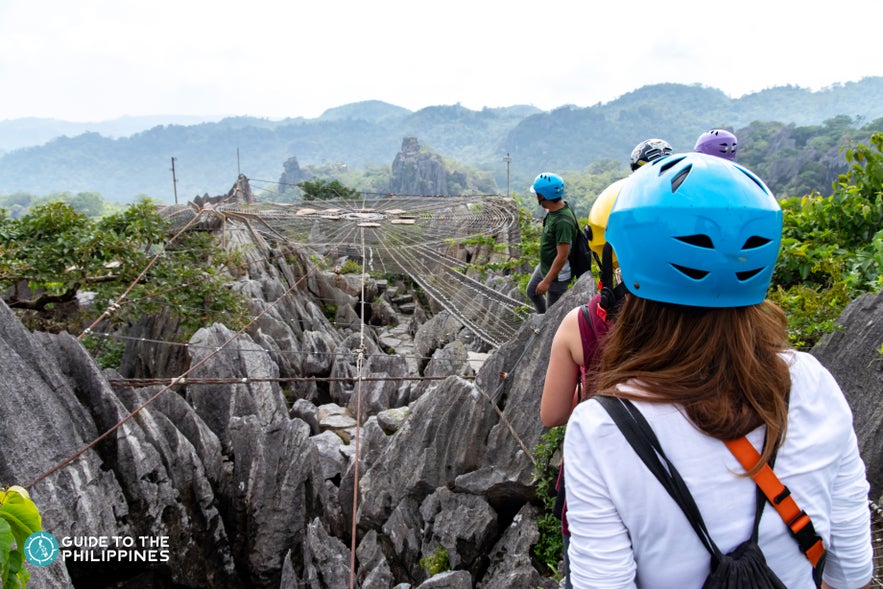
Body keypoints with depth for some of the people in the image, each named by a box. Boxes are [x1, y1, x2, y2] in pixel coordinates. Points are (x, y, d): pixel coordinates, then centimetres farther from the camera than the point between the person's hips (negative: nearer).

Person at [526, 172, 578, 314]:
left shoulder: (563, 221, -34)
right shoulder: (554, 209, -7)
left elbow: (562, 256, -31)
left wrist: (546, 281, -27)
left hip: (557, 274, -10)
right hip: (544, 266, 10)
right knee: (532, 292, 29)